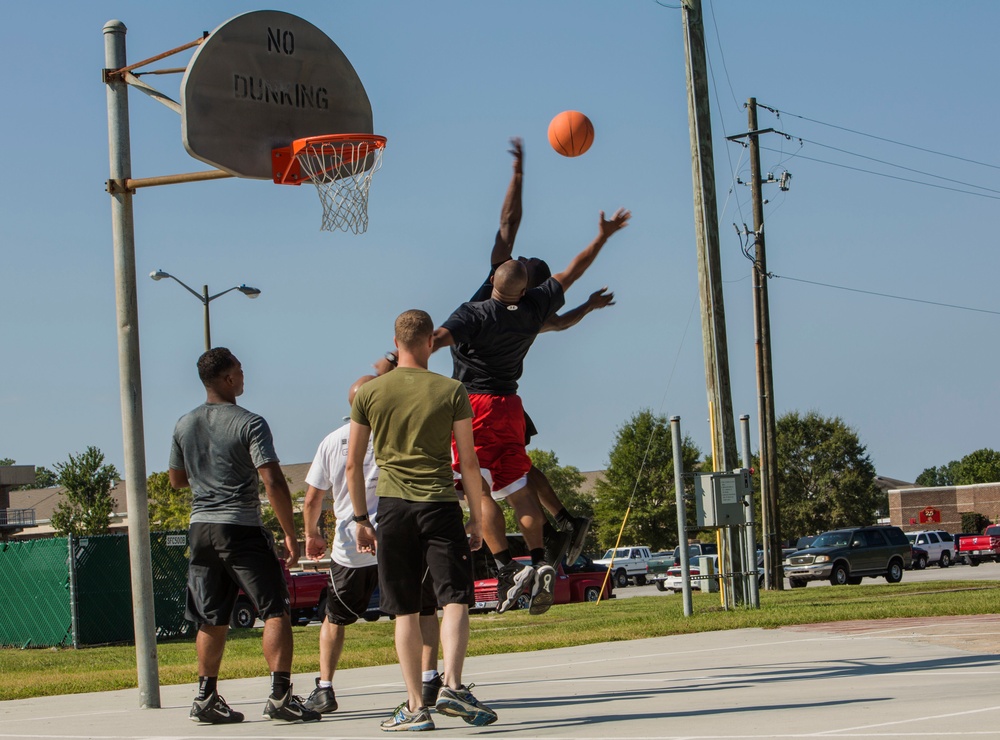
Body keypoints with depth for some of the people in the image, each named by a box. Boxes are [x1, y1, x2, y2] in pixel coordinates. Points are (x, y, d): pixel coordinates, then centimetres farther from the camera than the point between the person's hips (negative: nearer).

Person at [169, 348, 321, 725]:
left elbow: (176, 479, 21)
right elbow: (273, 483, -16)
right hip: (241, 528, -6)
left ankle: (207, 697, 16)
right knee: (275, 611, -2)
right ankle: (280, 696, -9)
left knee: (212, 620, 14)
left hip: (201, 528, 6)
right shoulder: (249, 423, -10)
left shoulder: (184, 425, 9)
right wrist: (290, 534, -11)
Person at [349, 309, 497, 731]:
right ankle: (452, 686, -19)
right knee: (455, 600, -1)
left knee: (405, 611, 6)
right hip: (440, 504, -2)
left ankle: (416, 706, 4)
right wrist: (476, 519, 7)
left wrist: (360, 519, 16)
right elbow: (469, 463, 0)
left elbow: (353, 464, 7)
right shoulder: (451, 392, 1)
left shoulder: (369, 393, 5)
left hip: (393, 507, 2)